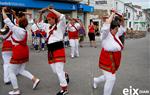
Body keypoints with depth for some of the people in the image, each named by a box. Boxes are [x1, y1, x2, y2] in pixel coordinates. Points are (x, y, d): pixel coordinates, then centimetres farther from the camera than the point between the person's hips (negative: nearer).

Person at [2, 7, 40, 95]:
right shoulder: (24, 30, 5)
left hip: (18, 53, -8)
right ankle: (35, 79, 8)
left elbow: (7, 21, -13)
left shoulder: (16, 29, -16)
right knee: (21, 70, 20)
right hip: (24, 51, 8)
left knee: (11, 71, 6)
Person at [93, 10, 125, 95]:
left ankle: (96, 80, 48)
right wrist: (113, 14, -23)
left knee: (110, 77, 22)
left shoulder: (116, 34, 5)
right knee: (111, 79, -9)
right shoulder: (106, 35, -18)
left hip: (114, 62, 9)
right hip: (107, 61, -9)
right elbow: (107, 24, -34)